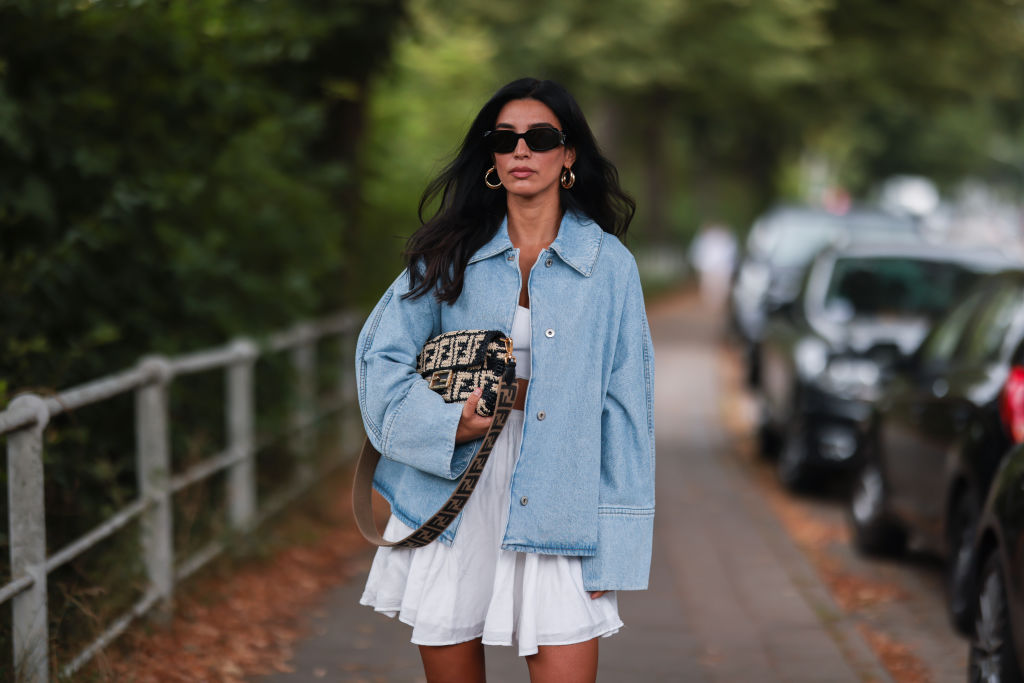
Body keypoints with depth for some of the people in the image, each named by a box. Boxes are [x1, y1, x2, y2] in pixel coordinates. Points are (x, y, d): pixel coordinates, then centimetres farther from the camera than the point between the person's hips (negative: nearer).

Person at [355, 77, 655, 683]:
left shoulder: (609, 264, 3)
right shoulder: (451, 255, 8)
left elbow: (624, 405, 1)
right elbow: (382, 354, 7)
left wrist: (612, 548, -4)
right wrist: (444, 422, -13)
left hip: (556, 512, -2)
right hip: (449, 493, 2)